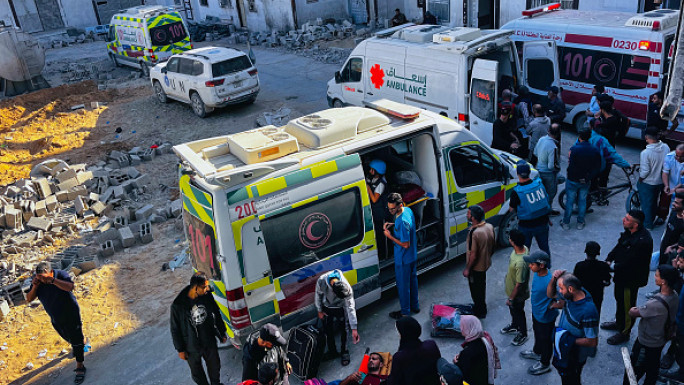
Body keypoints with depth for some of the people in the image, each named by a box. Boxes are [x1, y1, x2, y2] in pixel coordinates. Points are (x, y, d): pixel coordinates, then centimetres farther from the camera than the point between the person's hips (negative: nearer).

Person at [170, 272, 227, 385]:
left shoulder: (207, 295, -14)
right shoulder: (178, 305, -25)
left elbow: (217, 315, 2)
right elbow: (175, 329, -11)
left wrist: (222, 334, 11)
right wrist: (180, 349, -4)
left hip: (210, 343, 3)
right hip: (192, 348, -3)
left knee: (215, 367, 22)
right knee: (197, 373, 18)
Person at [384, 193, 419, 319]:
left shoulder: (402, 222, -33)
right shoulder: (408, 210, -4)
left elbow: (405, 244, -29)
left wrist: (390, 237, -20)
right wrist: (391, 225, 1)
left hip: (403, 259, -10)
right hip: (412, 255, 10)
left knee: (403, 285, 8)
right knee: (412, 279, 23)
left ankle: (405, 312, 24)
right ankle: (414, 306, 40)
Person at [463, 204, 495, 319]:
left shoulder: (474, 233, -33)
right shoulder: (489, 227, -8)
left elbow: (473, 255, -27)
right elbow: (492, 246, 5)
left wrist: (467, 269, -14)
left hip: (476, 267, -8)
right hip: (486, 263, 8)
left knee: (476, 289, 12)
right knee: (481, 286, 26)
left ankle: (479, 312, 29)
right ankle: (482, 307, 44)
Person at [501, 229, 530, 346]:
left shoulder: (520, 262, -42)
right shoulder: (523, 248, -15)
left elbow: (519, 284, -30)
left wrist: (511, 298, -17)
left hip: (517, 294, -8)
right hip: (511, 287, 8)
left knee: (518, 313, 18)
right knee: (513, 310, 31)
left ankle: (523, 334, 43)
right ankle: (514, 326, 57)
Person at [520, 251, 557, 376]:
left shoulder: (549, 282, -40)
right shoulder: (537, 273, -14)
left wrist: (551, 306, -25)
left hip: (545, 317, -8)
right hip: (536, 312, 8)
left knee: (545, 339, 18)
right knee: (537, 334, 32)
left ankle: (544, 364, 41)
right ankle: (537, 353, 59)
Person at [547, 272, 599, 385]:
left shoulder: (588, 311, -36)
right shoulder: (570, 296, -15)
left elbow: (593, 342, -29)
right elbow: (550, 294, 1)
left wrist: (571, 340, -24)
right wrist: (553, 279, -17)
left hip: (575, 356, -7)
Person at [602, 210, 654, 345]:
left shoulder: (642, 241, -34)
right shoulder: (629, 232, -7)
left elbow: (629, 263, -30)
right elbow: (618, 246, 7)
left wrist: (612, 269, -22)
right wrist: (609, 260, -4)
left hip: (631, 279, -9)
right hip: (622, 274, 9)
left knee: (627, 305, 10)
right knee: (619, 299, 27)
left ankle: (624, 333, 30)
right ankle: (619, 322, 50)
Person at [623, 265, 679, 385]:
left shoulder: (656, 304, -39)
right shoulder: (674, 295, -12)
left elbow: (632, 313, -23)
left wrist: (633, 310, -2)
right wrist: (640, 309, -7)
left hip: (646, 344, -8)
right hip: (661, 340, 8)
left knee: (633, 372, 13)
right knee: (653, 368, 28)